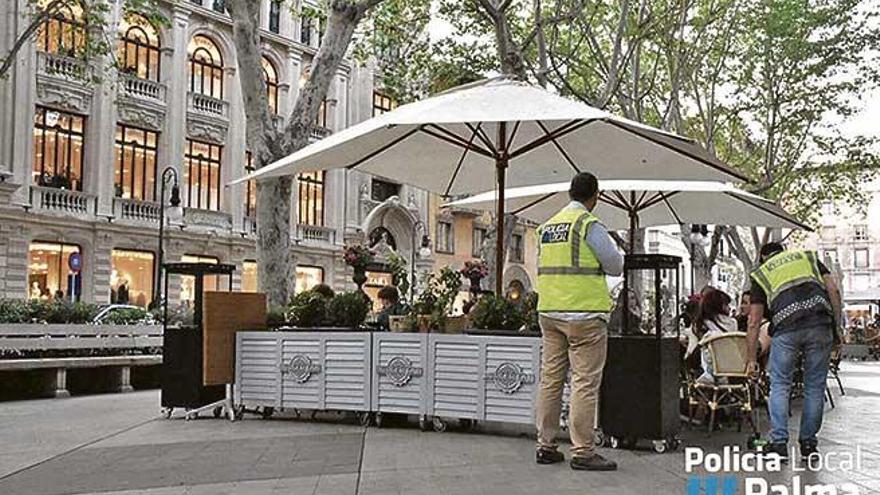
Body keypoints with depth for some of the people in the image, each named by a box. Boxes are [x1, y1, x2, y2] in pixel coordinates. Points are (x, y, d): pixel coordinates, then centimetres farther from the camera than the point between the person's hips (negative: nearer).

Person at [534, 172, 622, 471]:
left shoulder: (546, 227, 12)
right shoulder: (589, 224, -9)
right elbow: (616, 266, -6)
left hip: (549, 312, 7)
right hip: (584, 312, -7)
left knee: (550, 379, 10)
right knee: (585, 382, -3)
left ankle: (546, 446, 15)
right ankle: (582, 452, -2)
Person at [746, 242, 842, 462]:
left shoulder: (761, 273, 23)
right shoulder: (808, 256, 28)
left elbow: (754, 322, 17)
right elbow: (833, 290, 12)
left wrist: (752, 359, 19)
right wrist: (836, 326, 13)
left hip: (786, 328, -1)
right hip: (820, 324, 1)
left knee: (779, 385, 10)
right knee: (815, 386, 12)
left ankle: (779, 443, 4)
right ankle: (808, 444, 17)